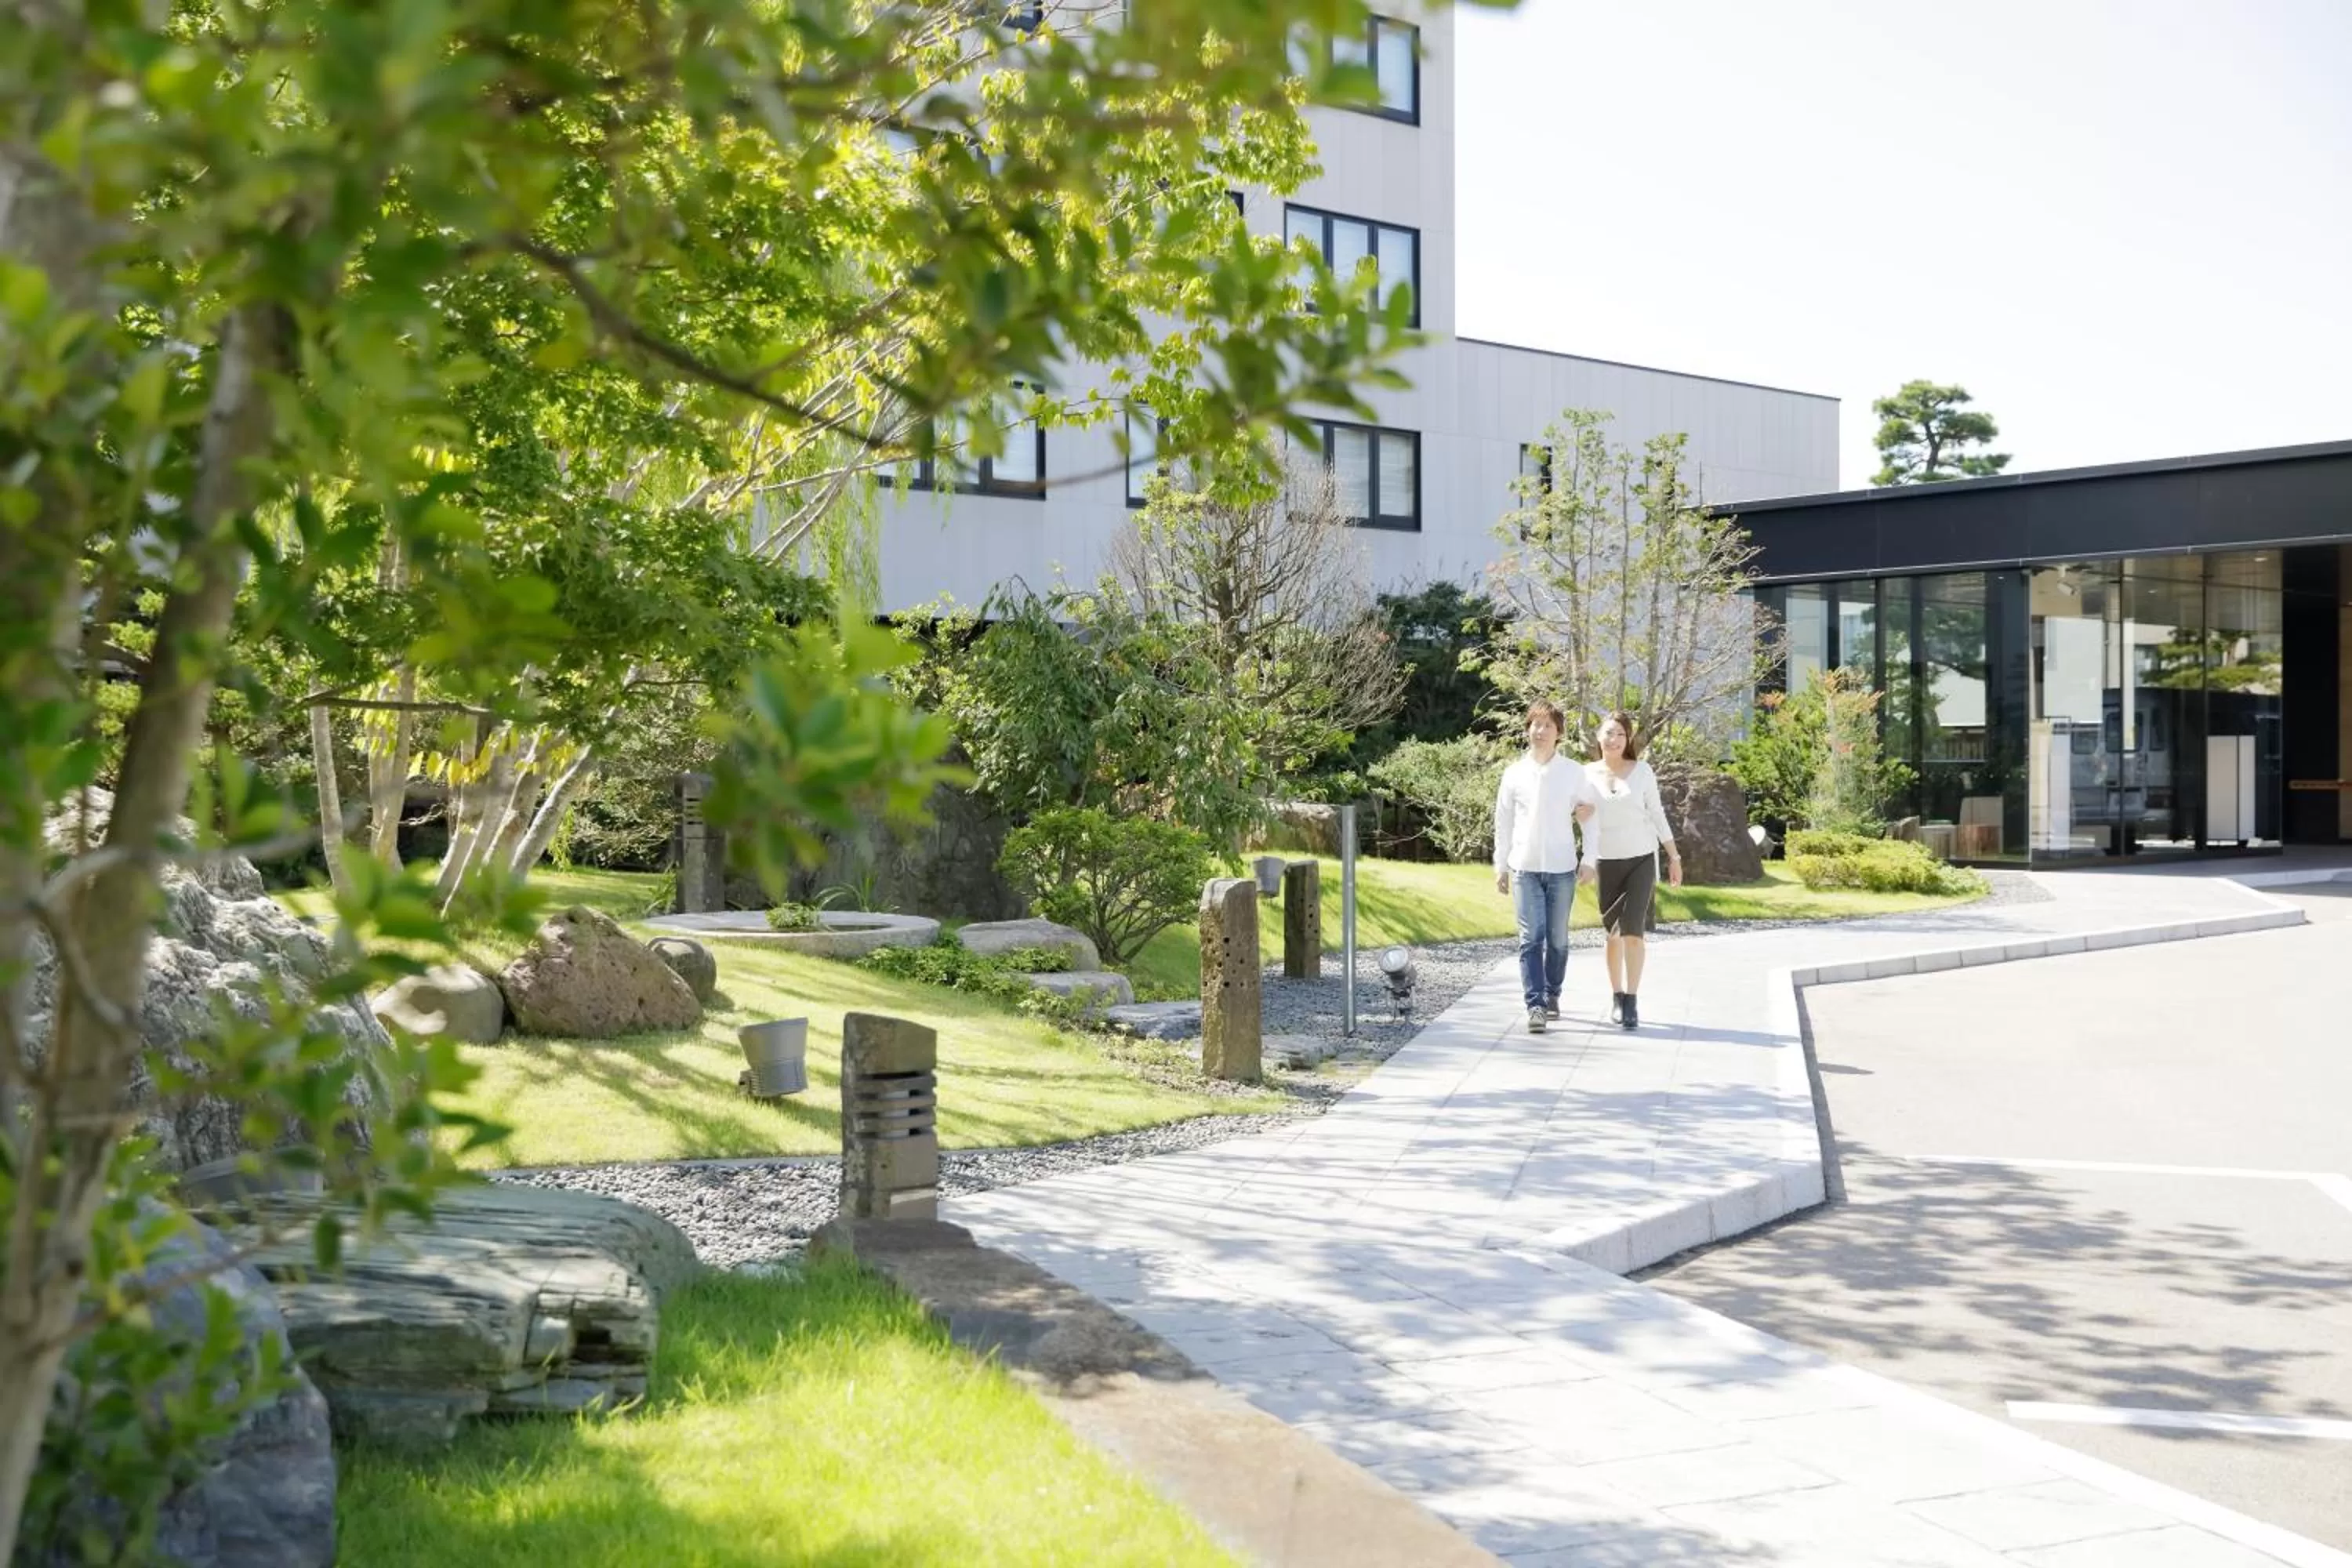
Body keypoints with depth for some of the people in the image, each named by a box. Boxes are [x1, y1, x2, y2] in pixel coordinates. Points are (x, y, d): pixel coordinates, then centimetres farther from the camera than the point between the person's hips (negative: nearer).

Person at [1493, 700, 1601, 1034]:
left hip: (1562, 867, 0)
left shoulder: (1574, 773, 3)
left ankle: (1552, 995, 23)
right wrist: (1500, 866, 9)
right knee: (1531, 938, -8)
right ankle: (1535, 1006, -11)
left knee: (1557, 938, 7)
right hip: (1524, 867, 0)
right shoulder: (1514, 773, 5)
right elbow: (1503, 821, 10)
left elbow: (1590, 811, 15)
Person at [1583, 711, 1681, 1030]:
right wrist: (1587, 861, -14)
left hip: (1642, 859, -1)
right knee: (1614, 933, 10)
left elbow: (1657, 815, 4)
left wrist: (1674, 857, 4)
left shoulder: (1643, 771, -1)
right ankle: (1616, 997, 25)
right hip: (1607, 861, 1)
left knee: (1633, 930, -12)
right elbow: (1589, 820, -4)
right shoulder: (1588, 774, 1)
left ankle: (1631, 1003, -11)